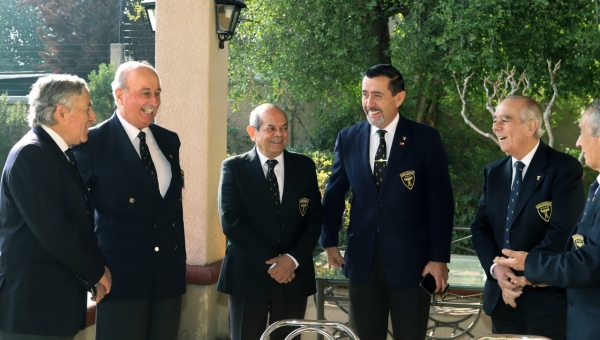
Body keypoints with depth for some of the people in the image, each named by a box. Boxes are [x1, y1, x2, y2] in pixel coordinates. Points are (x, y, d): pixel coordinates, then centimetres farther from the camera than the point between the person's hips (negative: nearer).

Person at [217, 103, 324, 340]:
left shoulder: (304, 166, 7)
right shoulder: (234, 168, -1)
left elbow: (315, 218, 4)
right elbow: (231, 221, -9)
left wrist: (293, 258, -11)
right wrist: (270, 262, -14)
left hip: (294, 275, 2)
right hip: (247, 275, -2)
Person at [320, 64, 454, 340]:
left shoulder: (425, 139, -5)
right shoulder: (347, 139, 4)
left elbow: (441, 201, -5)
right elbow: (334, 195, 14)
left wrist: (439, 258, -8)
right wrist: (329, 242, 11)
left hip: (411, 261, -2)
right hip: (362, 260, 3)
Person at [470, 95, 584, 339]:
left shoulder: (564, 168, -10)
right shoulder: (493, 172, 10)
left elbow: (562, 232, -18)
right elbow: (480, 227, 7)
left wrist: (522, 275, -15)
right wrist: (496, 269, -11)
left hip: (547, 300, -5)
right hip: (501, 297, 6)